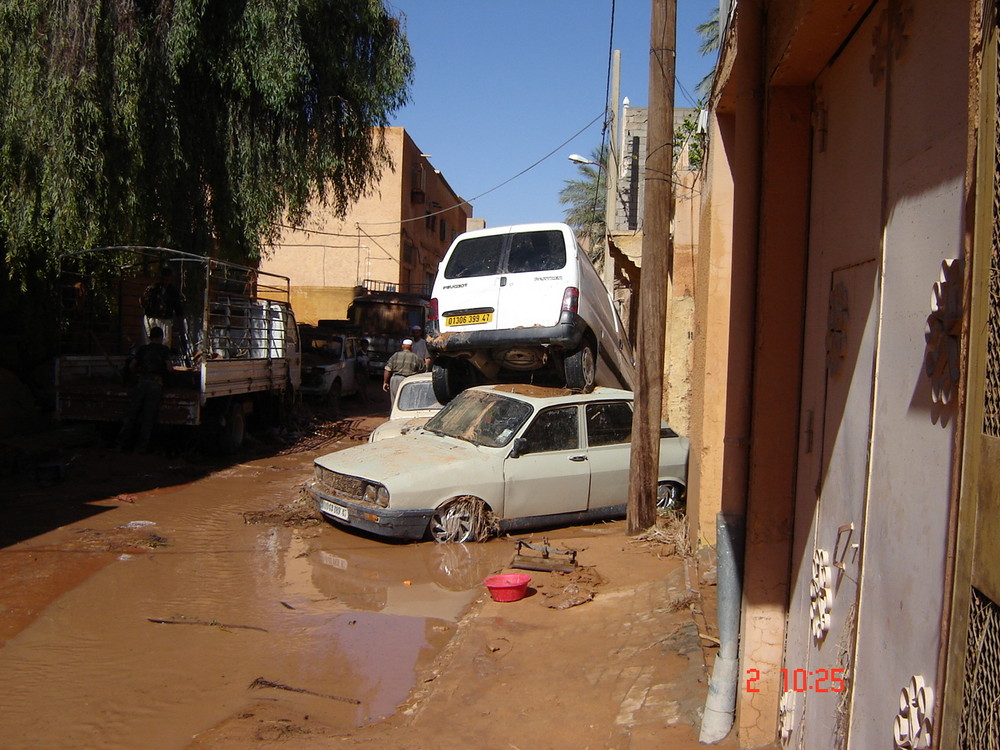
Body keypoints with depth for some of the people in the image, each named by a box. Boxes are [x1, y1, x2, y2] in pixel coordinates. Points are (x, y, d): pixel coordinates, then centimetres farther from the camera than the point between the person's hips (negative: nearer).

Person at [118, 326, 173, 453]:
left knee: (132, 413, 7)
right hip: (156, 383, -3)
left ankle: (123, 442, 7)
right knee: (149, 415, 1)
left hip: (141, 382, 3)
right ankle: (143, 446, 2)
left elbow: (132, 365, 13)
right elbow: (169, 368, -2)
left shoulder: (143, 348, 15)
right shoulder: (164, 349, 6)